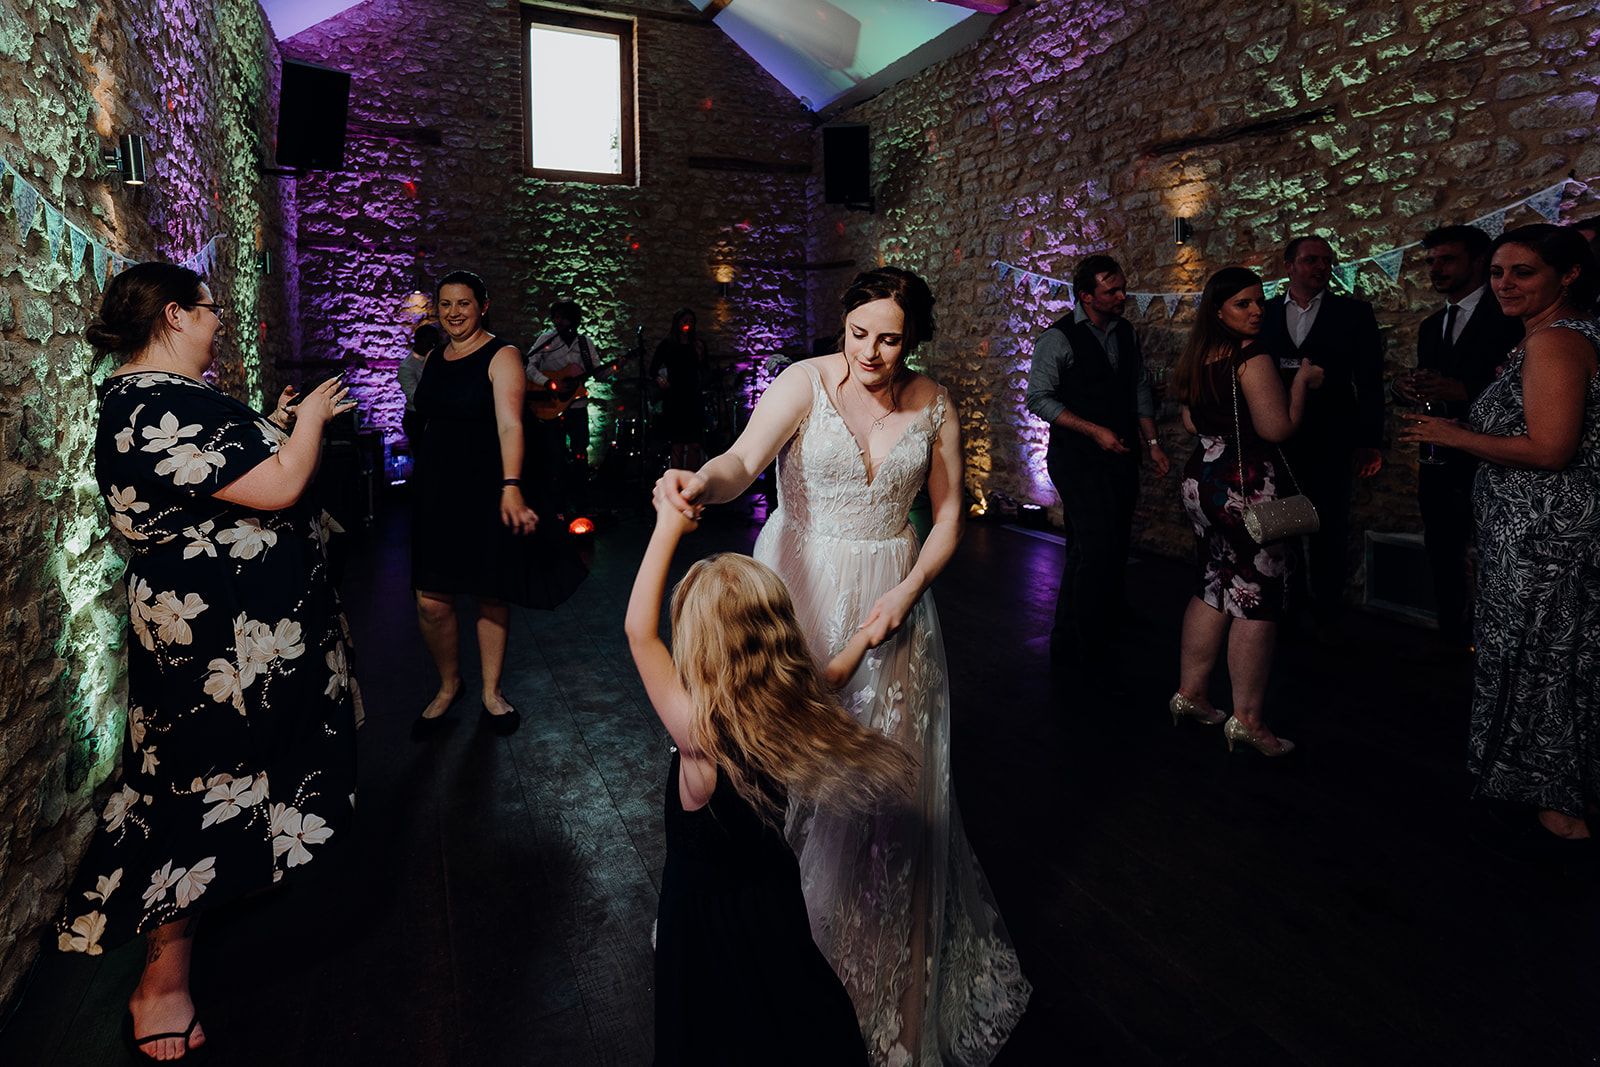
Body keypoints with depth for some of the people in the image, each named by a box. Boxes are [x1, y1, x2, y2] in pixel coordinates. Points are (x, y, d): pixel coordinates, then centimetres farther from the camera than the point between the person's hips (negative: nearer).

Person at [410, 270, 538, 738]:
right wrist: (424, 482, 12)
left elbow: (509, 423, -22)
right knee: (431, 602, 1)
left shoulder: (501, 356, -8)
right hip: (436, 489, 5)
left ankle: (492, 692, 23)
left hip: (485, 488, -5)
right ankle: (448, 685, 24)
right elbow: (430, 422, 16)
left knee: (491, 597, 6)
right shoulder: (433, 359, 11)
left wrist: (511, 488, -34)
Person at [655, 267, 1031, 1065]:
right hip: (797, 589, -2)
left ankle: (891, 977, 33)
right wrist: (700, 484, -48)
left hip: (891, 599, 2)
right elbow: (744, 460, -25)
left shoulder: (934, 407, 1)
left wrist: (906, 594, -10)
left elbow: (948, 516, 5)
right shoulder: (804, 383, -9)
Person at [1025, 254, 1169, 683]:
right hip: (1078, 460, -7)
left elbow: (1140, 391, 18)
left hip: (1119, 456, 8)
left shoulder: (1127, 333, 12)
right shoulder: (1058, 339, -9)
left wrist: (1152, 443, 9)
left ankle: (1068, 646, 23)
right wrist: (1094, 430, -17)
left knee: (1114, 551, 10)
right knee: (1095, 553, -13)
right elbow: (1039, 397, -12)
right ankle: (1090, 657, 0)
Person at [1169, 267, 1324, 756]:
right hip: (1247, 489, -9)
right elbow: (1278, 428, -18)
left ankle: (1190, 692, 24)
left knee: (1214, 588, 17)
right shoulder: (1253, 357, -15)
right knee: (1256, 602, -1)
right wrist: (1302, 380, -5)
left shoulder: (1198, 356, 10)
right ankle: (1247, 720, 5)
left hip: (1202, 482, 9)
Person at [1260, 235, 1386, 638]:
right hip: (1276, 441, 1)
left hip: (1331, 444, -1)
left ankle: (1327, 616, 20)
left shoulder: (1354, 313, 3)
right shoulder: (1264, 314, 5)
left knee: (1329, 532, 7)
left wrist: (1370, 440, -6)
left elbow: (1370, 380, 0)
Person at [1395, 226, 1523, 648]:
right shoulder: (1430, 326, 14)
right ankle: (1452, 637, 29)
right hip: (1439, 459, 7)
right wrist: (1406, 389, -7)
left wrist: (1464, 391, -28)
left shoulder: (1510, 315, -8)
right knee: (1442, 554, 16)